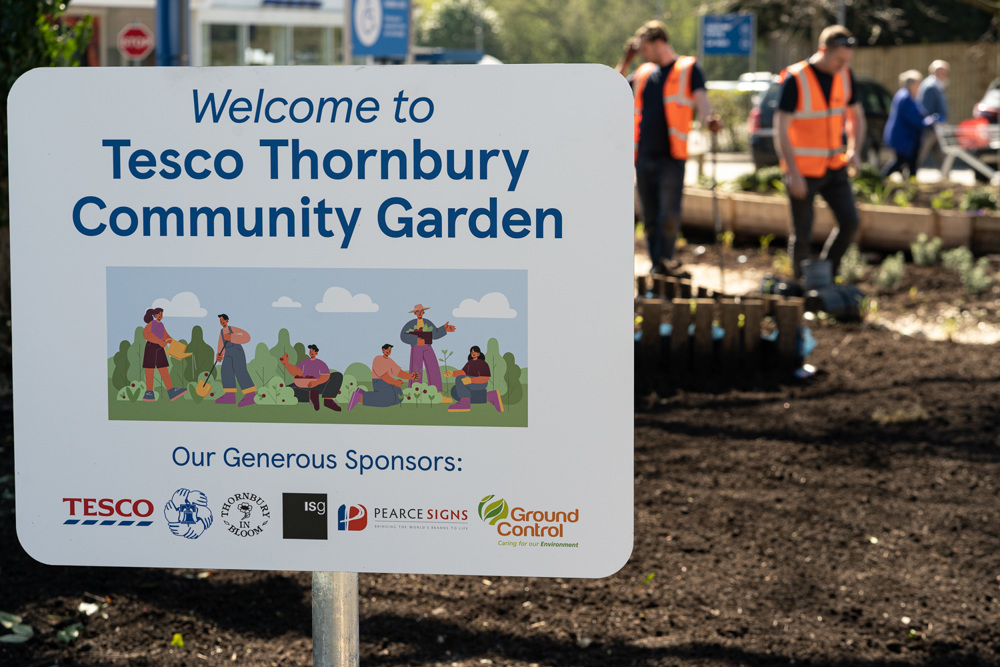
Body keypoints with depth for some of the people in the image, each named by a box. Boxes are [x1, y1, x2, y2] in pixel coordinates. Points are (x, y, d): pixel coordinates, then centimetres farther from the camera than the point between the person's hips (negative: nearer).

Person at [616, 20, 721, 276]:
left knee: (669, 214, -17)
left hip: (671, 157, -5)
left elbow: (701, 99, -10)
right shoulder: (643, 73, 18)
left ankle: (666, 258, -2)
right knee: (650, 217, 8)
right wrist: (626, 59, 16)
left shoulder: (688, 69, 3)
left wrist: (709, 119, -32)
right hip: (643, 157, 5)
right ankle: (656, 265, 16)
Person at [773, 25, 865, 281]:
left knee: (849, 222, -2)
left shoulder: (845, 76, 1)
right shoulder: (795, 79, -17)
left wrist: (854, 150, -2)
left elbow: (856, 116, 15)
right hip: (803, 170, -5)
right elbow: (781, 130, -17)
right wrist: (792, 173, -20)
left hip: (834, 166, 5)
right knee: (802, 233, 0)